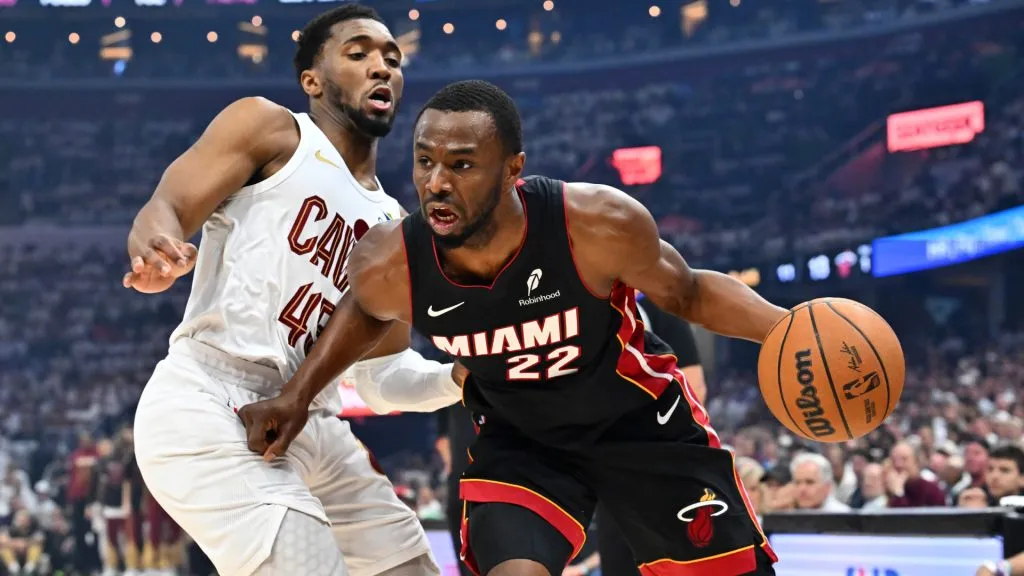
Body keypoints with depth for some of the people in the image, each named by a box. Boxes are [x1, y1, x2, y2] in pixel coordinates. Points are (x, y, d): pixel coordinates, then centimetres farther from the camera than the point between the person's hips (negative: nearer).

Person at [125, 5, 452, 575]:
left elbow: (382, 367, 22)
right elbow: (165, 209, -8)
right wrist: (155, 254, -31)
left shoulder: (391, 225, 21)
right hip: (208, 414, -8)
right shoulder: (268, 127, 3)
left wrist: (461, 377, 4)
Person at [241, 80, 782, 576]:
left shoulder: (600, 225, -34)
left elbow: (688, 293, -13)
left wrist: (790, 327, -27)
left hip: (642, 420, 0)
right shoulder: (388, 268, -26)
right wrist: (298, 394, -4)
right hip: (518, 438, 1)